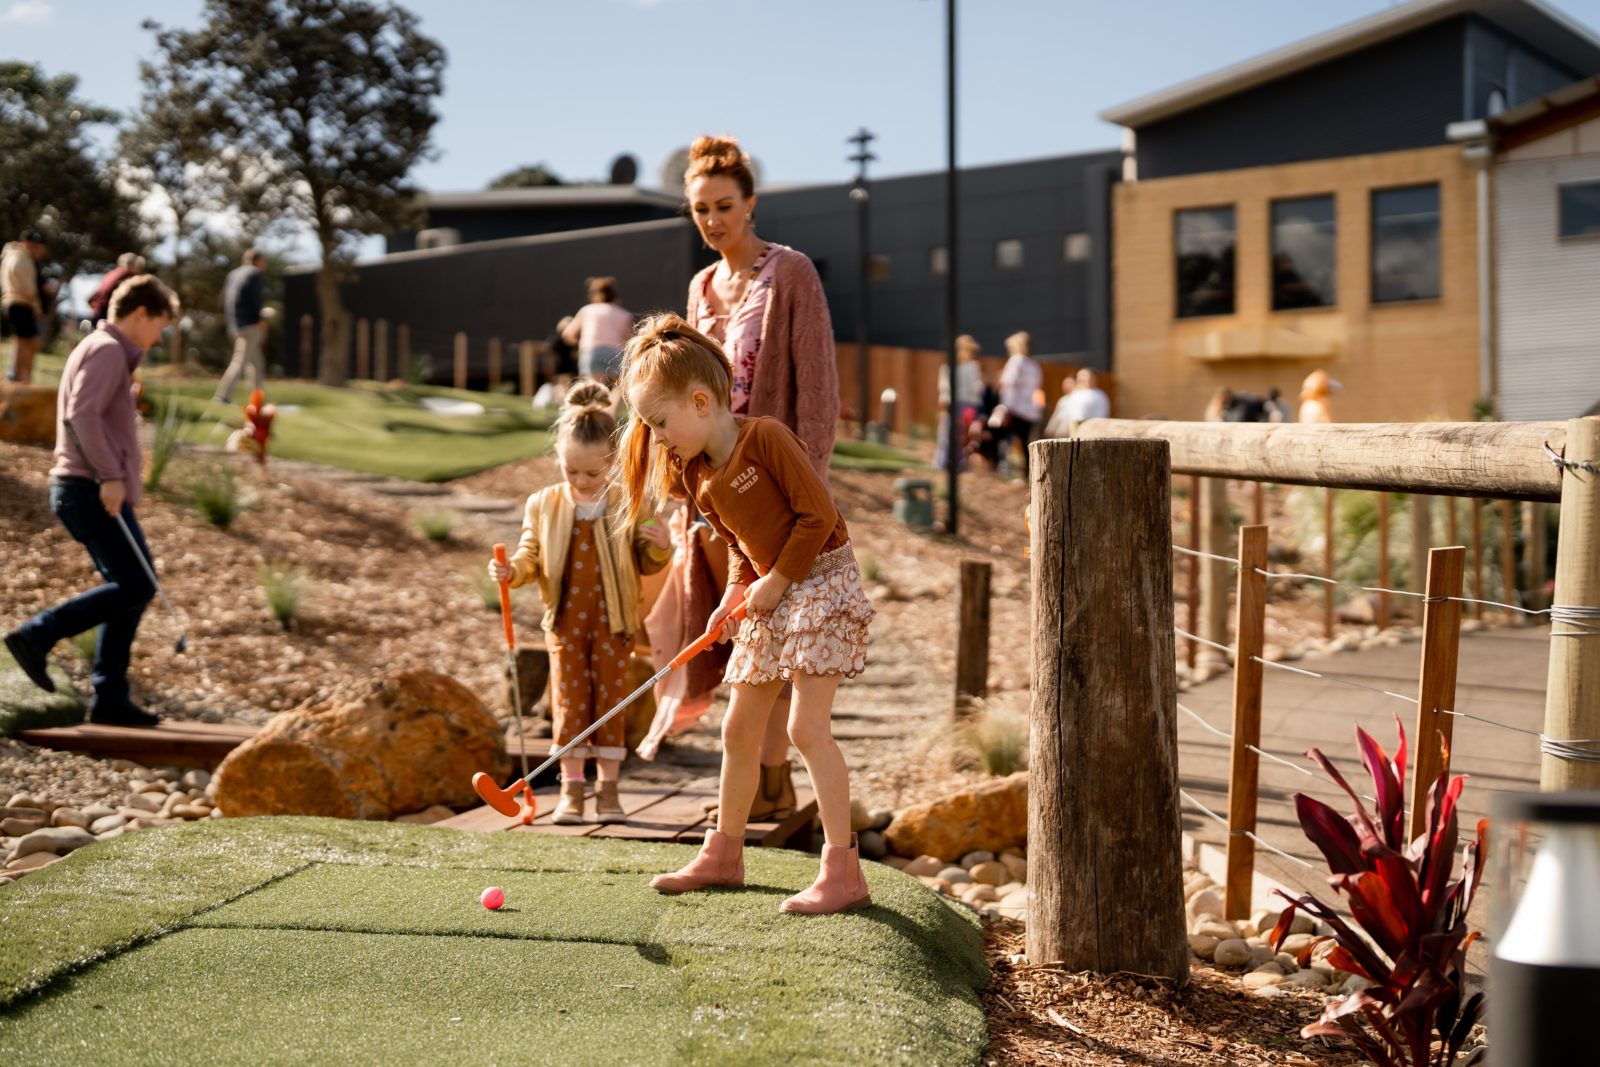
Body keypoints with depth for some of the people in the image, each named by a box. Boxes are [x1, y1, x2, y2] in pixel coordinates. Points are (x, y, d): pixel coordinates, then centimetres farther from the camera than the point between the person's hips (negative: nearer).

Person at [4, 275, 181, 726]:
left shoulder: (105, 350, 23)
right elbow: (81, 414, -22)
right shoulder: (107, 350, -9)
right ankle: (37, 635, -11)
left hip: (92, 491, 11)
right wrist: (110, 476, -24)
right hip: (92, 490, -11)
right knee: (136, 586, -13)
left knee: (132, 587, 8)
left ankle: (110, 698, 8)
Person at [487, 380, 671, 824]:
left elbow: (645, 564, 5)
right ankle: (571, 789, 10)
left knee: (611, 698, 3)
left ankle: (608, 787, 11)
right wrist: (510, 571, -15)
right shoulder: (543, 505, 2)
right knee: (570, 699, 3)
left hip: (614, 620, -1)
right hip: (566, 620, 1)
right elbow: (530, 557, 5)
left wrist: (658, 547, -17)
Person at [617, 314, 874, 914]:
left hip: (821, 580, -8)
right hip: (768, 597, 8)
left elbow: (819, 515, -18)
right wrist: (737, 594, -2)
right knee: (739, 730, 11)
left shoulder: (766, 437, -18)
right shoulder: (696, 478, 5)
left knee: (807, 726, -15)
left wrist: (775, 582, -14)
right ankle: (724, 853, 25)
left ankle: (842, 871, -11)